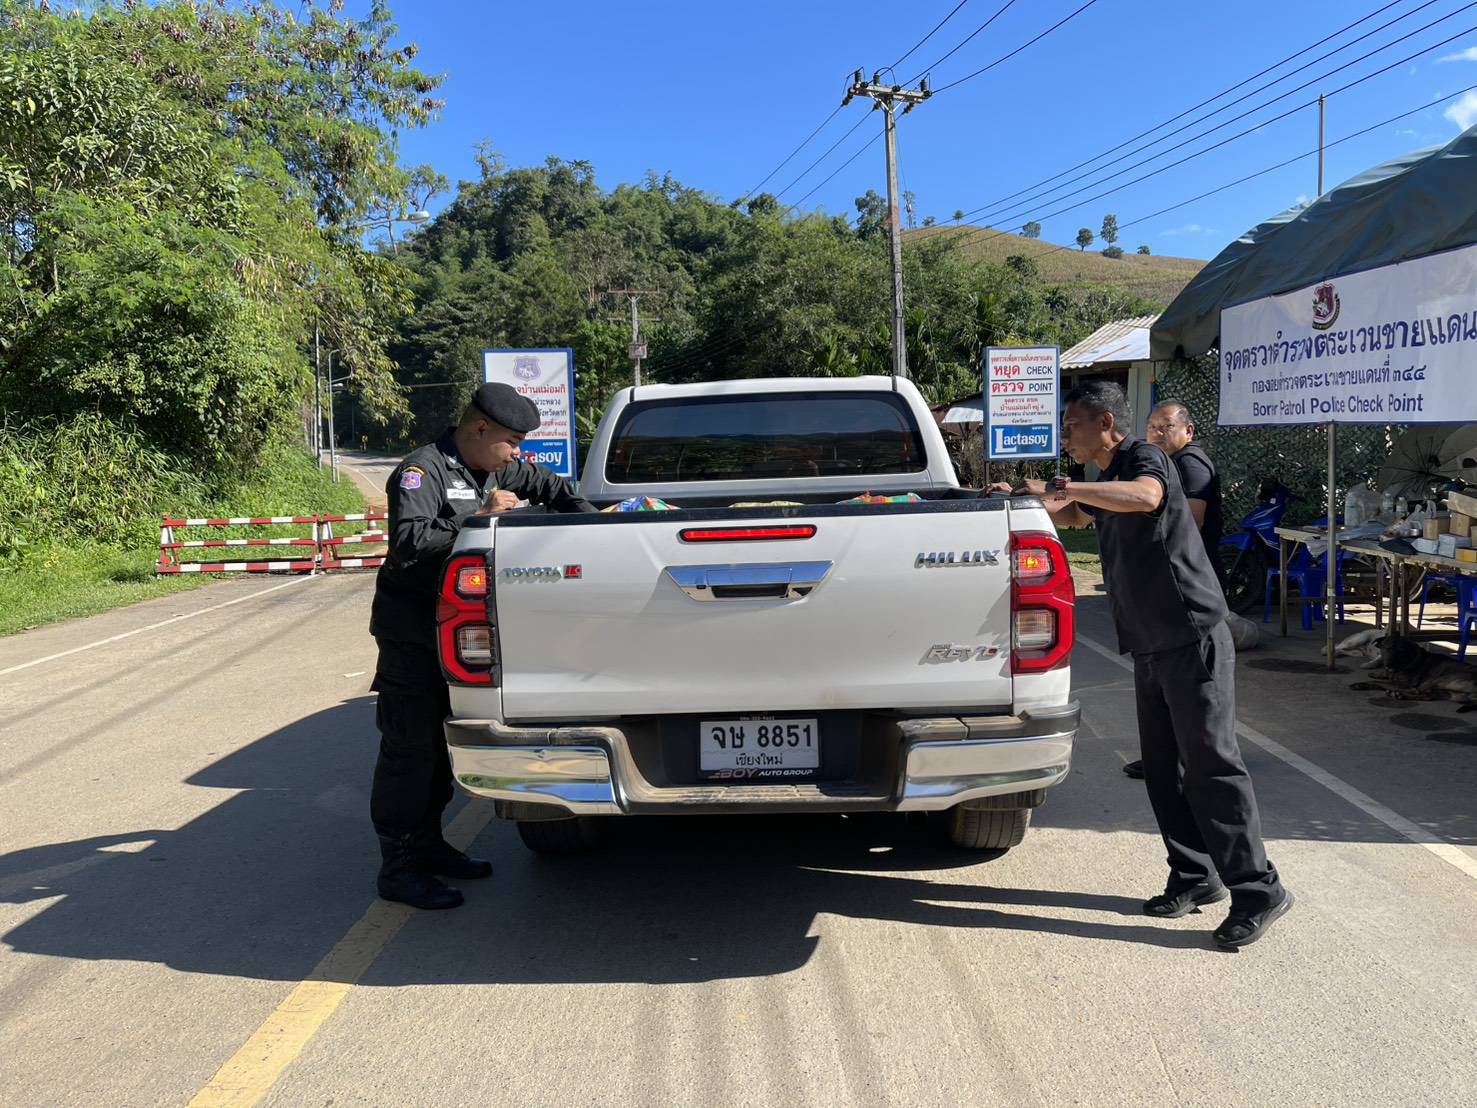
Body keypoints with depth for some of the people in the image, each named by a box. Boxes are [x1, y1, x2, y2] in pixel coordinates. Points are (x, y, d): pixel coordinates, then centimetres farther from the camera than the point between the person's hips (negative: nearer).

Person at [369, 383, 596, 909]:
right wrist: (478, 515, -29)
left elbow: (548, 484, 24)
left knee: (441, 742, 16)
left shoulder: (494, 468, 9)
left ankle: (427, 844, 29)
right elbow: (408, 541, -31)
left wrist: (589, 518, 10)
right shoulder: (423, 470, -17)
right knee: (410, 748, -4)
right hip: (411, 634, -9)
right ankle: (398, 869, 6)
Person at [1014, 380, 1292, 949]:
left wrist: (1063, 488, -33)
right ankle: (1196, 877, 21)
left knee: (1211, 764, -7)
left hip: (1193, 639, -9)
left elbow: (1145, 497, -36)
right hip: (1151, 647, 9)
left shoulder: (1144, 457, -11)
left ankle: (1258, 891, 1)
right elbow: (1076, 516, 38)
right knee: (1163, 768, 10)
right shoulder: (1108, 481, 17)